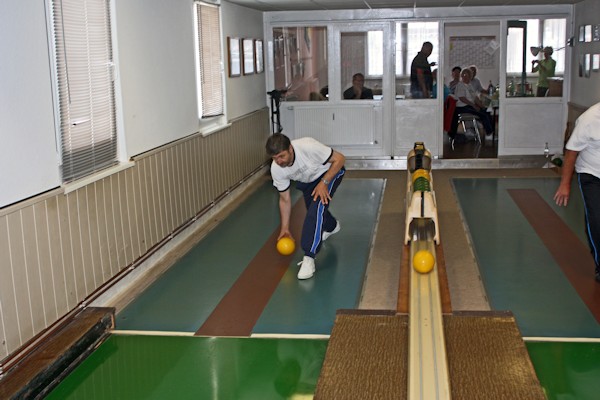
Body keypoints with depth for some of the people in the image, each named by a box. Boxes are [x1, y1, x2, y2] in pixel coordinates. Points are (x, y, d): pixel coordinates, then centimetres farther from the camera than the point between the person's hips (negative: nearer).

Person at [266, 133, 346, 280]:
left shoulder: (308, 147, -40)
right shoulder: (276, 169, -24)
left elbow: (339, 158, -26)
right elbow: (285, 199, -8)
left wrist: (324, 183, -33)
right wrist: (285, 228, -4)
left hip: (329, 172, -6)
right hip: (307, 181, 6)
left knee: (317, 209, -25)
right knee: (313, 209, 19)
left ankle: (309, 258, -26)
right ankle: (331, 226, 56)